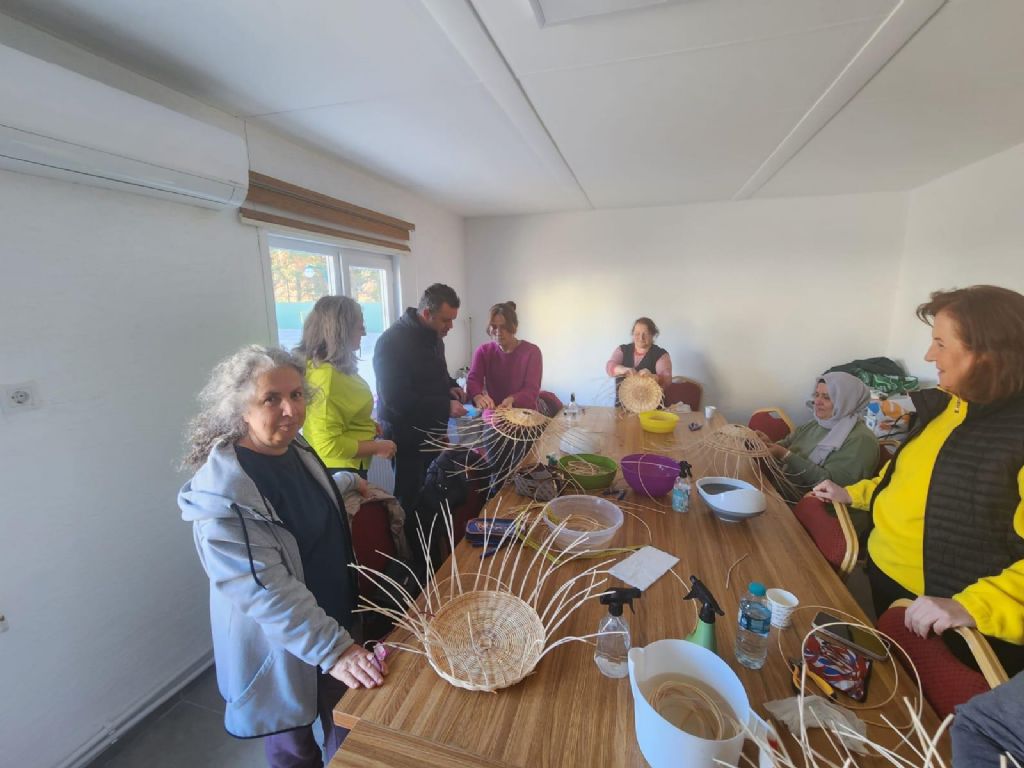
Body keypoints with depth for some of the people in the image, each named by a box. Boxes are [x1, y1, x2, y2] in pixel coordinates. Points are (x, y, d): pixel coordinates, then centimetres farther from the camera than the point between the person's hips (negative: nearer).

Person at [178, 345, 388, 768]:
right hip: (279, 645, -6)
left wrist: (347, 481, 25)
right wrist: (332, 648, -31)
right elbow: (263, 589, -31)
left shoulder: (295, 448, -6)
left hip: (333, 619, 7)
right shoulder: (223, 492, -29)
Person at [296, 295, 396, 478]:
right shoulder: (326, 375, -26)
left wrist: (369, 425, 8)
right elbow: (328, 445, -29)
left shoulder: (325, 366, 2)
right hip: (340, 470, -9)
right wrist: (377, 447, -19)